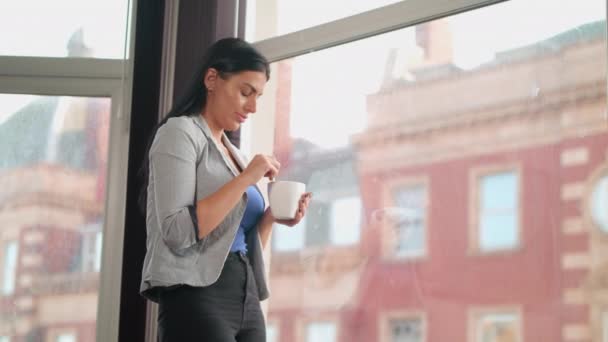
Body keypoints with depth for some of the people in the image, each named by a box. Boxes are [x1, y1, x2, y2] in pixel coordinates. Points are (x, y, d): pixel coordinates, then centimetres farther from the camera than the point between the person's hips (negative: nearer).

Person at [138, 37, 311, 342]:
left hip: (247, 300, 8)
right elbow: (177, 233, -17)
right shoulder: (180, 132, -3)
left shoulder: (233, 153, 19)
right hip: (197, 297, -8)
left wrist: (271, 217, 3)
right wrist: (245, 179, -14)